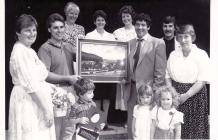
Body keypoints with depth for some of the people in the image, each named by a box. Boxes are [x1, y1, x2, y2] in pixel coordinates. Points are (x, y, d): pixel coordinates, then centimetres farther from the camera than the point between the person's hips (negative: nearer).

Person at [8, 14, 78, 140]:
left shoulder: (29, 51, 16)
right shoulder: (20, 52, -15)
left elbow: (44, 74, 19)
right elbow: (31, 85, -20)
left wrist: (67, 78, 13)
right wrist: (46, 110, -19)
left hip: (38, 98, 10)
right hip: (28, 101, -10)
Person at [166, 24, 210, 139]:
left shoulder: (201, 55, -5)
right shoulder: (173, 55, 8)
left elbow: (202, 81, -11)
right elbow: (168, 76, 9)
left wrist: (186, 95, -16)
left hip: (195, 96, -3)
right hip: (175, 97, 3)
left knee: (194, 129, 1)